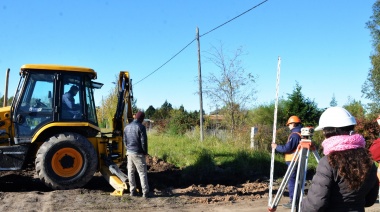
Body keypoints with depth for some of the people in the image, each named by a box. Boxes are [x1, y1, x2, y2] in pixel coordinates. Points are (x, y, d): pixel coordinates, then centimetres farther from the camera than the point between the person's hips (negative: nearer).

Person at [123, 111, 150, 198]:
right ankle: (145, 192, -2)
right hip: (138, 153, -6)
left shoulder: (127, 127, 9)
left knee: (131, 172, 12)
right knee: (142, 173, -2)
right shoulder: (140, 127, -12)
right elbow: (144, 141, -13)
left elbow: (125, 140, 14)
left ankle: (132, 191, 16)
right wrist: (145, 152, 0)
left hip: (129, 152, 6)